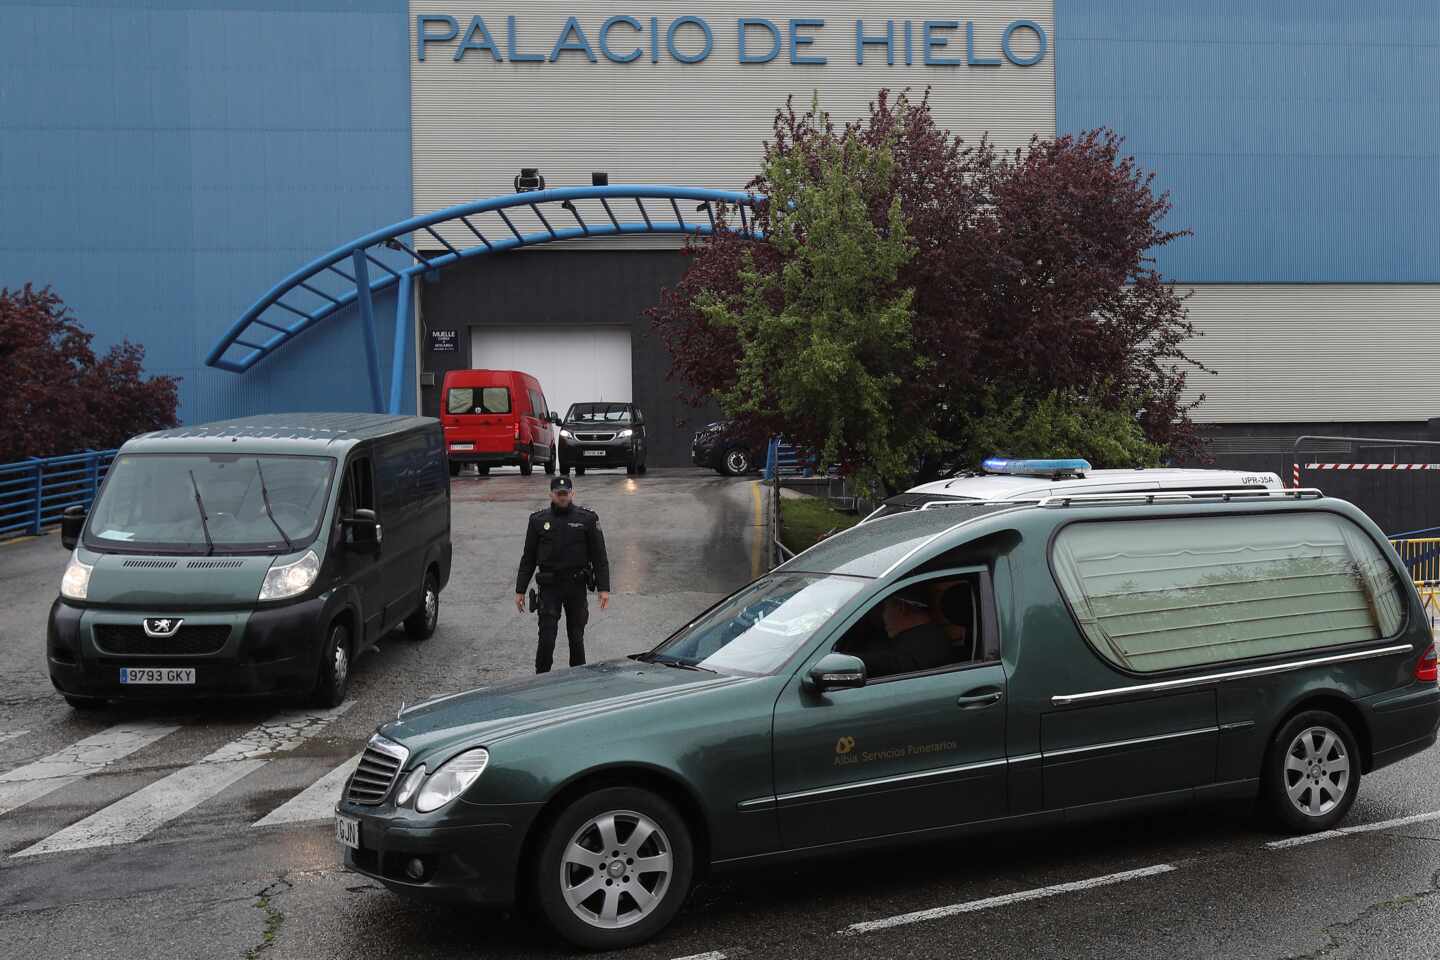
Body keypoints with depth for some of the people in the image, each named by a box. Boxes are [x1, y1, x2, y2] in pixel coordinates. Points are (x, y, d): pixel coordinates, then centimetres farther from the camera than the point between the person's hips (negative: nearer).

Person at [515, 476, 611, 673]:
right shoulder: (538, 520, 5)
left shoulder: (587, 519, 2)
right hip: (549, 586, 0)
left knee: (576, 638, 7)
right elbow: (528, 558, 9)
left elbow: (599, 557, 2)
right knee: (547, 638, -7)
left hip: (577, 586, 0)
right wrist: (520, 590, 6)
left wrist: (604, 588, -6)